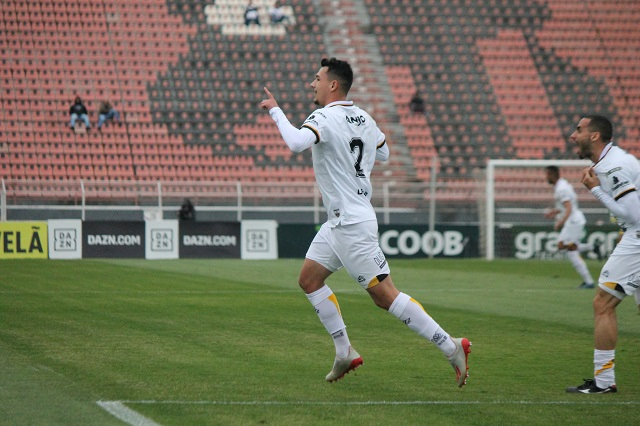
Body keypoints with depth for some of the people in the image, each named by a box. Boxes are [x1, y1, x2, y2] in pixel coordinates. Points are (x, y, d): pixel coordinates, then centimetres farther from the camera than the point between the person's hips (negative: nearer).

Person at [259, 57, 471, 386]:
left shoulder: (324, 118, -17)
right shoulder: (363, 118, 9)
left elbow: (297, 143, -36)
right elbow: (383, 152, 25)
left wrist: (275, 110, -21)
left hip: (352, 226, -10)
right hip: (339, 221, 10)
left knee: (384, 295, -8)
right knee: (309, 279, 13)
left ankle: (450, 346, -6)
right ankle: (345, 353, 16)